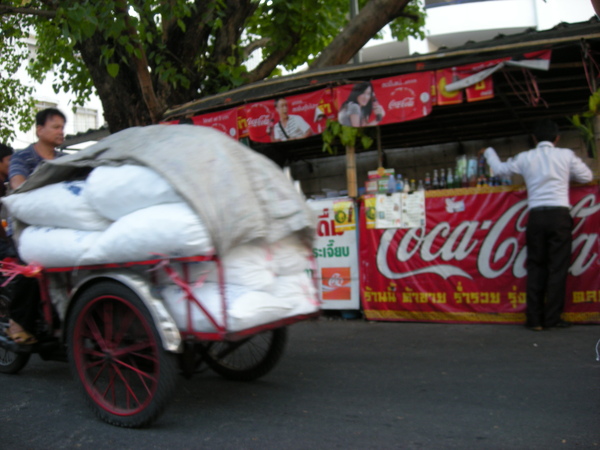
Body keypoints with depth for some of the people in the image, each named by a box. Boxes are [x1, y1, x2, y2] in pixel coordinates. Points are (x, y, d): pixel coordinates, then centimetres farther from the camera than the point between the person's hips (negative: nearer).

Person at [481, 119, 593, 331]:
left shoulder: (525, 158, 7)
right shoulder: (566, 155, 4)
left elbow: (499, 169, 20)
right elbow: (586, 176, 14)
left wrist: (489, 152, 38)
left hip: (536, 216, 2)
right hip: (559, 214, -2)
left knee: (536, 267, 7)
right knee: (558, 267, 2)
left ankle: (534, 319, 7)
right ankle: (552, 318, 3)